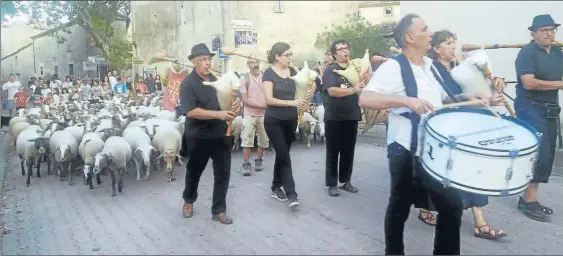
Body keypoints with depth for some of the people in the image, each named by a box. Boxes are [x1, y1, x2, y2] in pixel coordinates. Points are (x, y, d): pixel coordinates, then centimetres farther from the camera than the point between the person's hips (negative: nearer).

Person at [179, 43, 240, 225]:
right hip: (199, 137, -4)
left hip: (220, 134, 5)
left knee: (223, 173, 5)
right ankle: (189, 201, 40)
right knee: (194, 171, 15)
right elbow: (190, 112, -22)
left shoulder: (217, 79, 6)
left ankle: (218, 210, 17)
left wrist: (235, 103, -8)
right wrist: (218, 114, -29)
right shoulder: (188, 84, -12)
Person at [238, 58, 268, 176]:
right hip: (249, 115, -2)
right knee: (247, 140, -3)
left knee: (264, 140, 10)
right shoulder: (244, 78, -4)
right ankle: (246, 164, 5)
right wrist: (260, 106, -17)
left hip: (264, 114, 3)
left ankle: (258, 160, 27)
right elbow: (244, 100, -9)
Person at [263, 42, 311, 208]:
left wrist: (306, 95, -12)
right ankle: (291, 194, -7)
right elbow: (269, 99, -18)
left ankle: (276, 187, 26)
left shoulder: (293, 73, 6)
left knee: (281, 155, 13)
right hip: (274, 121, -5)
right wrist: (290, 102, -27)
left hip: (291, 121, 5)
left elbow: (297, 94, 11)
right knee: (284, 156, -8)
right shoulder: (269, 73, -10)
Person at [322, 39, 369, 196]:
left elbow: (364, 88, 13)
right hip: (334, 118, -5)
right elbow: (332, 91, -22)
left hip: (352, 116, 5)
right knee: (333, 152, 2)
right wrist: (353, 90, -35)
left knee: (348, 151, 11)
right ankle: (332, 184, 9)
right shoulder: (331, 70, -6)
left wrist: (365, 80, -10)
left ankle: (346, 181, 23)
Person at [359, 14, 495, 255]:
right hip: (406, 151, -7)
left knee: (453, 205, 10)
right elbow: (365, 99, -27)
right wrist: (407, 100, -36)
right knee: (400, 206, 10)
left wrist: (465, 97, 4)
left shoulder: (431, 65, 10)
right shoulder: (393, 67, -15)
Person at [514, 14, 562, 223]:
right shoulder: (527, 52, -10)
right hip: (530, 108, -8)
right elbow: (528, 83, -21)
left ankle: (529, 198, 17)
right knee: (540, 153, -13)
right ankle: (529, 200, -2)